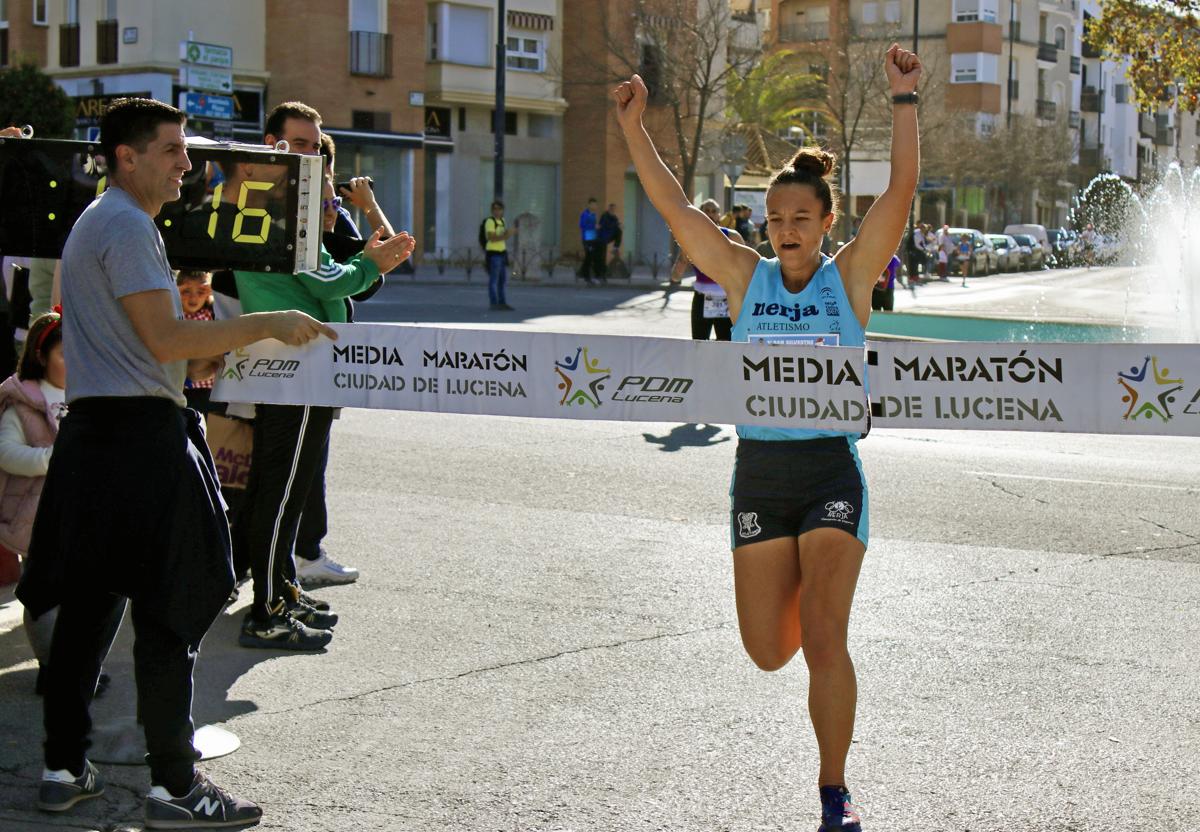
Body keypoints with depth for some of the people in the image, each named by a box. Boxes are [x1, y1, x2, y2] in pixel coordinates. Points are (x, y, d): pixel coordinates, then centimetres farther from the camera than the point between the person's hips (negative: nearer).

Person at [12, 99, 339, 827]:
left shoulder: (96, 221, 20)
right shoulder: (126, 227, -12)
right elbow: (164, 337, -19)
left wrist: (190, 360, 21)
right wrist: (266, 326, -15)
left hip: (93, 432, 10)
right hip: (140, 437, -10)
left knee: (87, 605, 12)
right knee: (168, 617, -6)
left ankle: (64, 768, 18)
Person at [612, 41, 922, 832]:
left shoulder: (851, 277, -1)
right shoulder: (746, 278, 5)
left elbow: (901, 189, -11)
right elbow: (674, 205, 3)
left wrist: (904, 99, -17)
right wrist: (634, 127, -2)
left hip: (831, 472, -3)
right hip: (759, 471, 3)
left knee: (822, 638, -11)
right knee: (769, 651, 4)